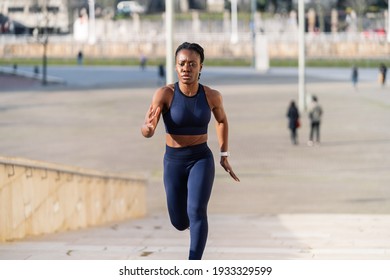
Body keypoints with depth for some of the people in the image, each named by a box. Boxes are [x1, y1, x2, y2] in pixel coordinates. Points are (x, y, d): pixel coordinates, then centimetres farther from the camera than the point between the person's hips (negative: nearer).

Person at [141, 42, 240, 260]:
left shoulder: (212, 95, -9)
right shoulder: (164, 93, -16)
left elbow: (222, 120, 13)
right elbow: (146, 132, -23)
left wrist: (225, 156, 11)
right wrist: (149, 127, -48)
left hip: (202, 160, -1)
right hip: (174, 162, 1)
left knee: (196, 212, -24)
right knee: (180, 223, 13)